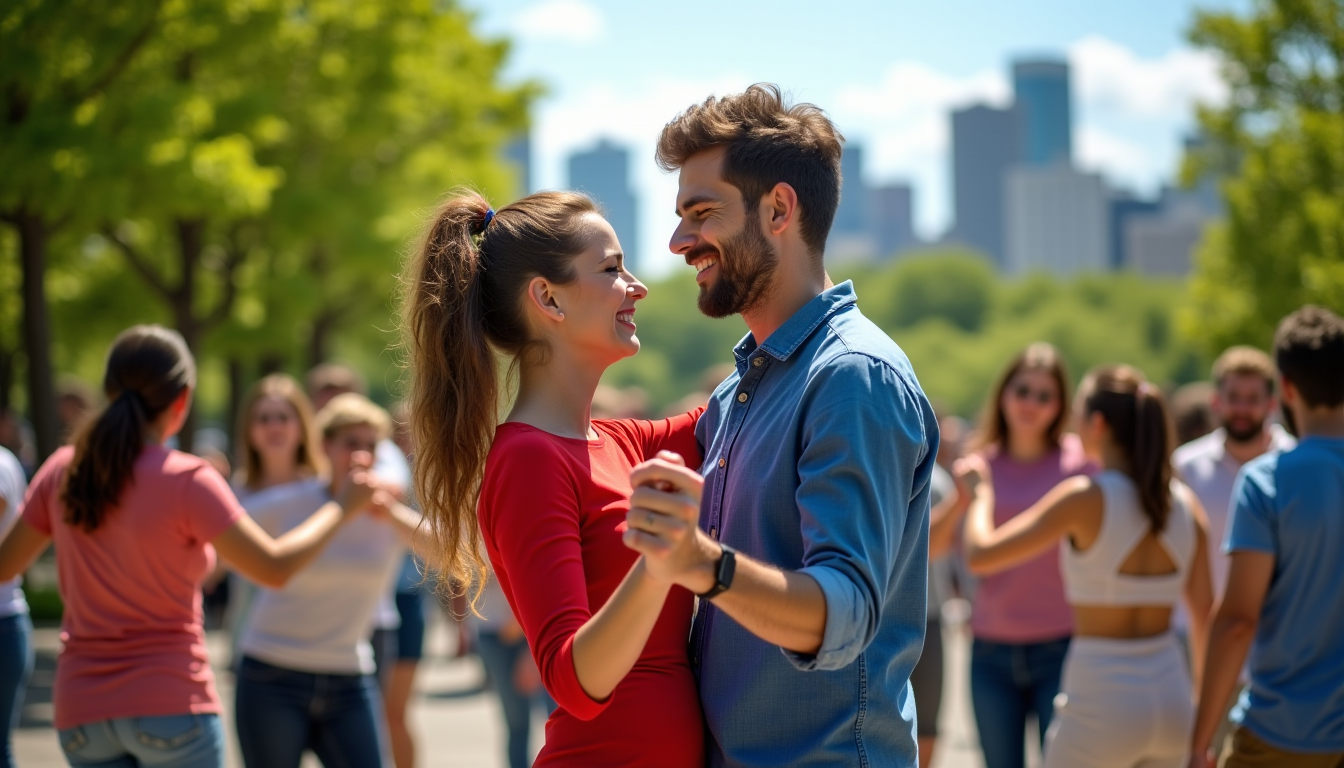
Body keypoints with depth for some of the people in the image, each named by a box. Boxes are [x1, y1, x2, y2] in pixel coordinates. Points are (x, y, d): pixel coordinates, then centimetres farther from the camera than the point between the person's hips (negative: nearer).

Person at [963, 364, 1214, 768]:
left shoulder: (1085, 499, -13)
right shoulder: (1186, 504, 2)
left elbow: (980, 556, -9)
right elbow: (1205, 613, 10)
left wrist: (980, 492, 10)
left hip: (1101, 706, -5)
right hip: (1171, 699, 5)